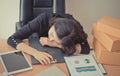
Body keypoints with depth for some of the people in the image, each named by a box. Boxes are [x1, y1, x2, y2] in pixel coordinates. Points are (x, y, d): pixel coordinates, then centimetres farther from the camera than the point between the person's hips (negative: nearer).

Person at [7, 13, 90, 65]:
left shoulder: (73, 25, -28)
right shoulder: (43, 19, -31)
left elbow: (86, 49, -37)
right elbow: (12, 39, -31)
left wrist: (55, 44, -37)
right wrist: (35, 52, -47)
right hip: (40, 52, -1)